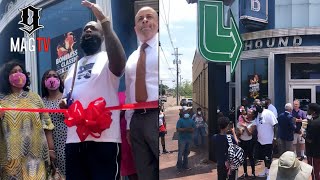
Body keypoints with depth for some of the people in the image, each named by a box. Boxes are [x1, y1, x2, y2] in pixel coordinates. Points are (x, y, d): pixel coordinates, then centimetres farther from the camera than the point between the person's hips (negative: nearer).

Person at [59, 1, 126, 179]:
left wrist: (104, 21, -24)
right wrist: (63, 103, 6)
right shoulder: (74, 66, 25)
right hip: (74, 138, 7)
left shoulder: (108, 59, 3)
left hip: (104, 138, -6)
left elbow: (120, 62, -22)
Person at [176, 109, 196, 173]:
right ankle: (179, 167, 4)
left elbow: (193, 129, 7)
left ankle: (185, 165, 26)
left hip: (189, 139, 5)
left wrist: (189, 130, -14)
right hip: (182, 139, -5)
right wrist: (185, 129, -23)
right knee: (180, 153, -4)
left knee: (186, 153, 13)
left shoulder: (191, 120, 9)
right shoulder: (180, 120, -7)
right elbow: (178, 129, -15)